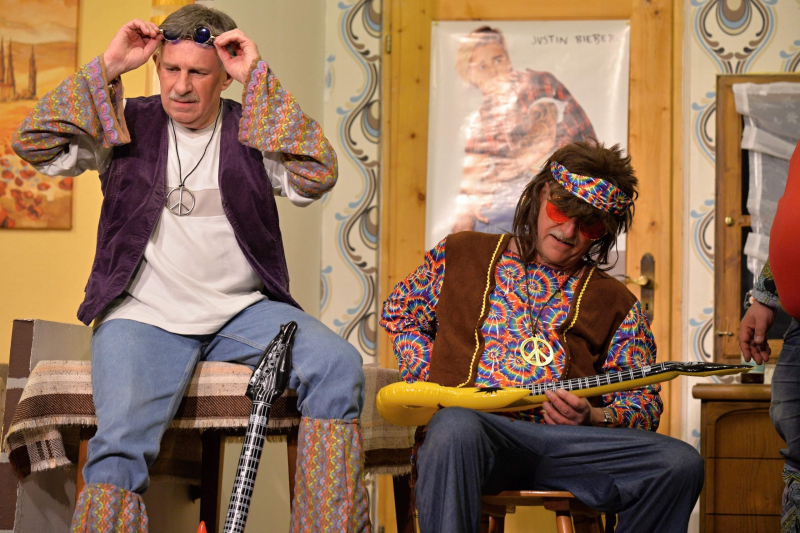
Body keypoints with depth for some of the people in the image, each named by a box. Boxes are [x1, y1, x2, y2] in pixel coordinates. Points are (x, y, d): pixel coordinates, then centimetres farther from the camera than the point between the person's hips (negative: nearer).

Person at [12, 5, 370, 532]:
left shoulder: (250, 133, 9)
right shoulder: (129, 126, 9)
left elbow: (316, 177, -10)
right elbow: (35, 145, -3)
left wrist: (260, 79, -10)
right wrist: (107, 69, -6)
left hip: (241, 310, 2)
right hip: (144, 316, -2)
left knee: (337, 363, -23)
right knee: (121, 444, -28)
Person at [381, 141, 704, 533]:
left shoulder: (615, 303, 20)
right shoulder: (462, 254, 21)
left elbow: (643, 403, 18)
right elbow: (399, 313, 32)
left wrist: (593, 418, -6)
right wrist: (432, 380, 13)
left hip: (566, 441, 3)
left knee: (680, 464, -23)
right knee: (455, 427, -43)